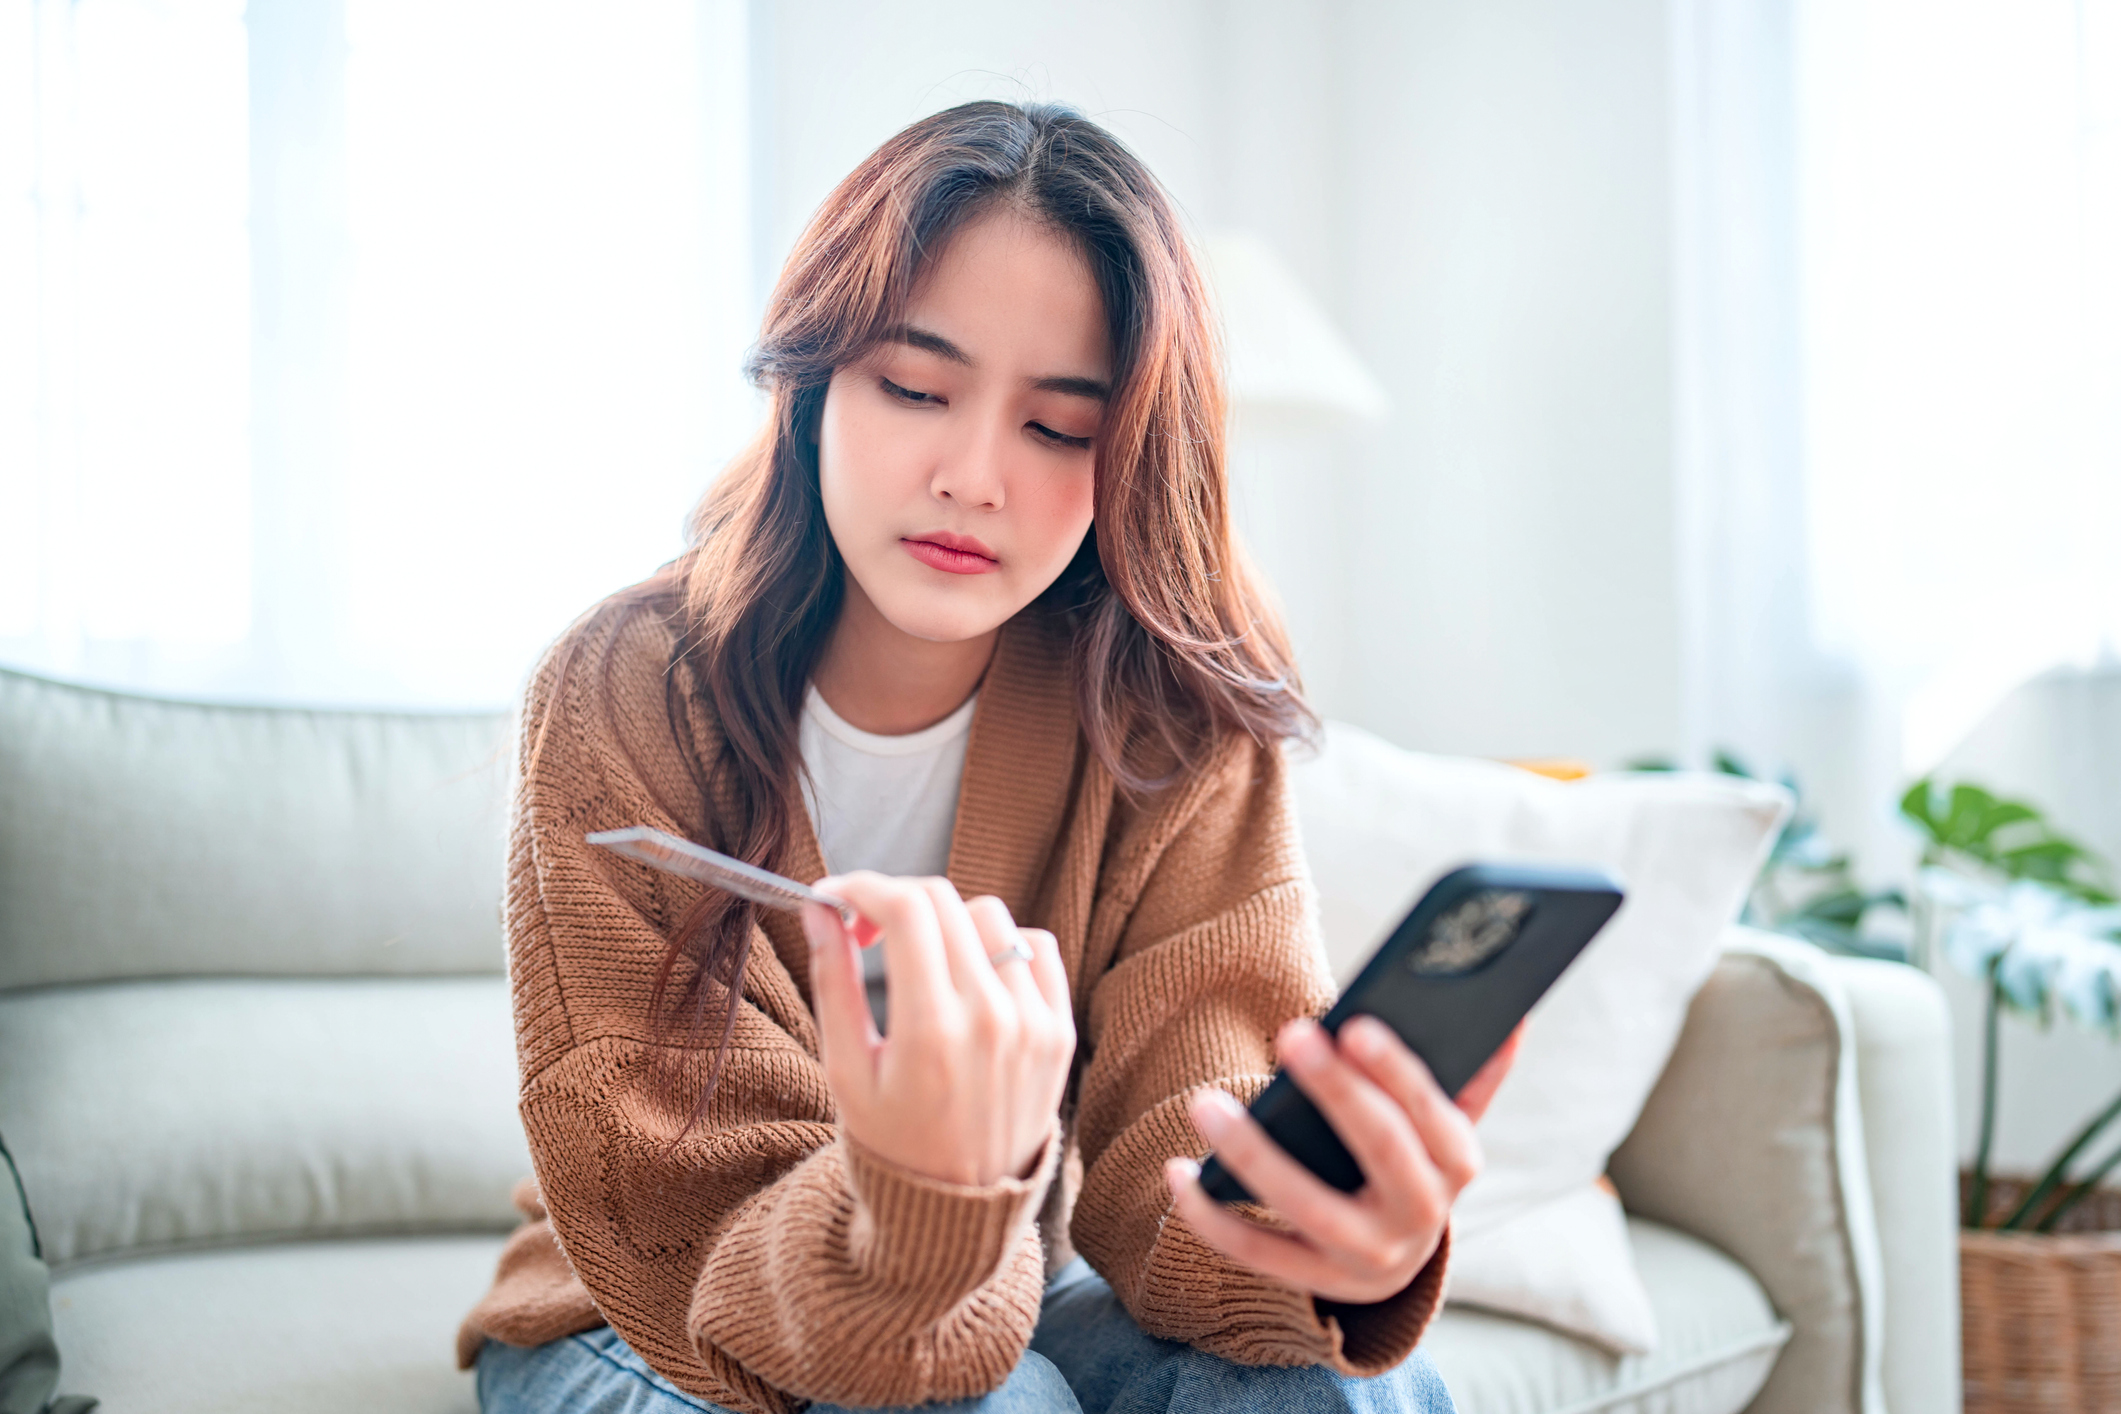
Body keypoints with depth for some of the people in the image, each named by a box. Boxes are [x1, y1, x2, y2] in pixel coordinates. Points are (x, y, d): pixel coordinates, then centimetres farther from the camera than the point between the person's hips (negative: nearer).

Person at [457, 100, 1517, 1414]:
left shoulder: (1177, 728, -13)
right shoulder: (624, 705, -20)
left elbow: (1182, 1146, -22)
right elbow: (690, 1243, -24)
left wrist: (1329, 1228, -47)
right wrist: (917, 1210, -48)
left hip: (1001, 1295, 2)